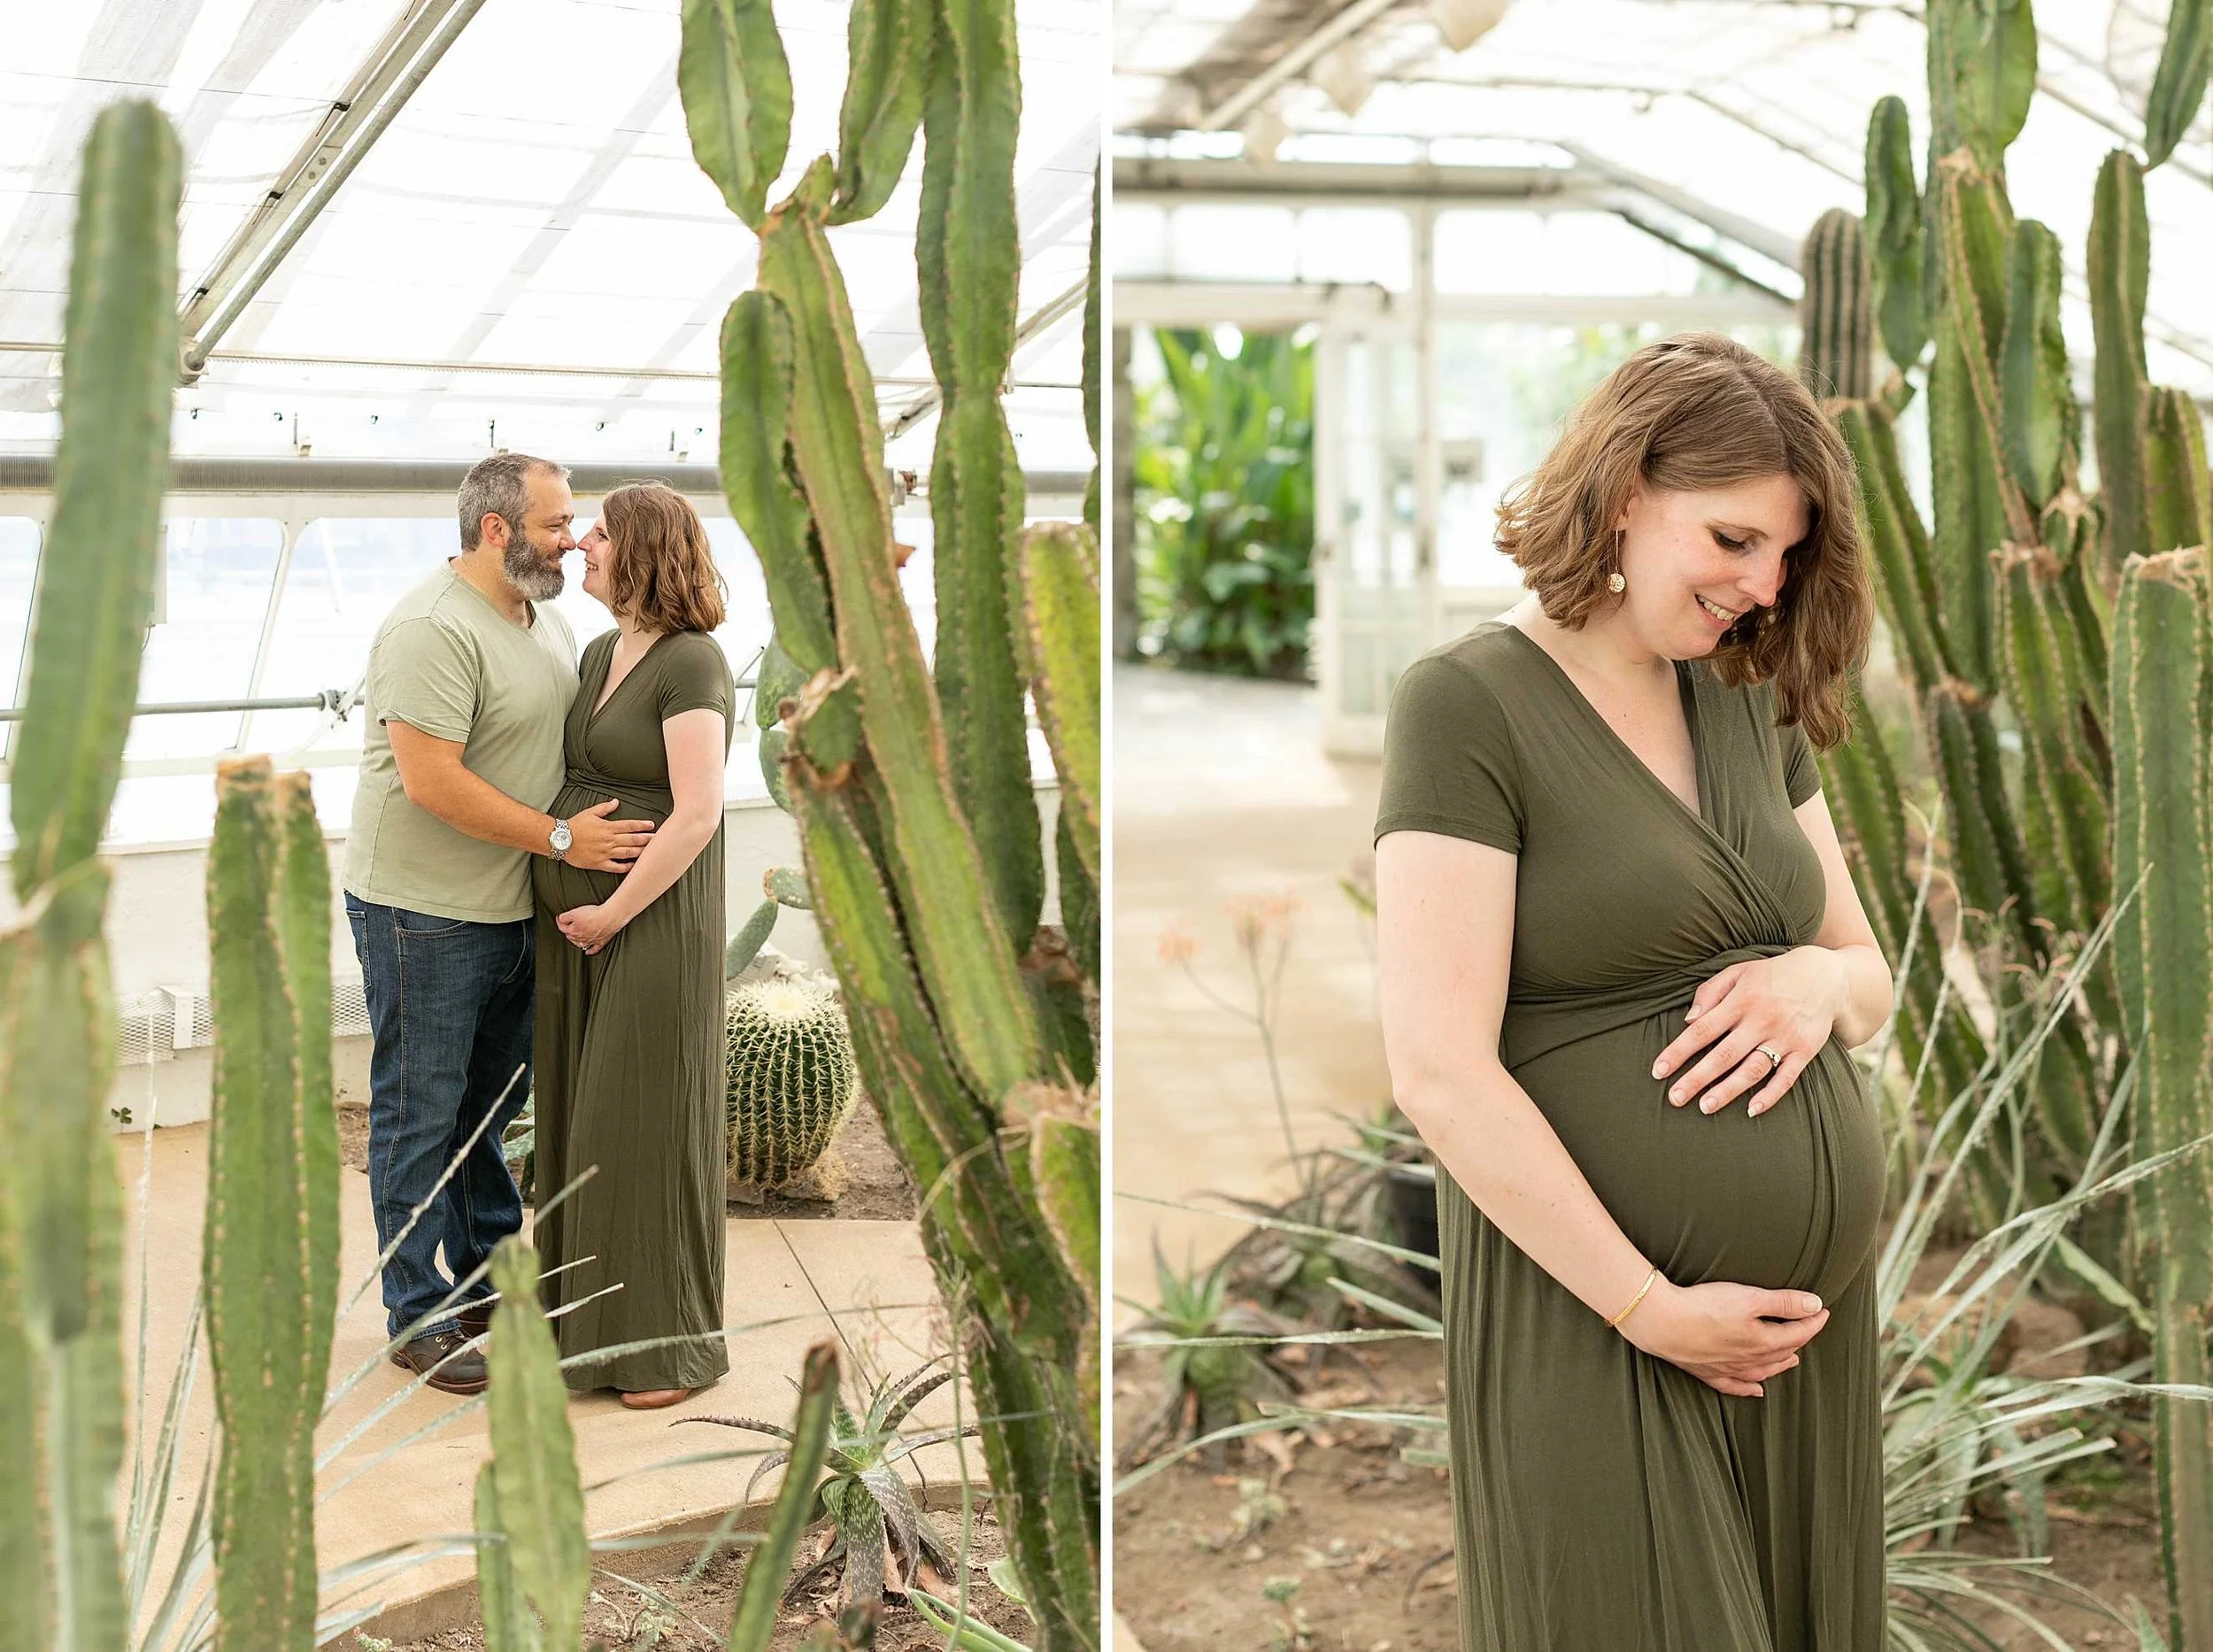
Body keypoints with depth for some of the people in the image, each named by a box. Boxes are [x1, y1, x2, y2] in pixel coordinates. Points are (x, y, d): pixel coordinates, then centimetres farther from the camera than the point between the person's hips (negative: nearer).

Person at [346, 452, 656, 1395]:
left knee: (489, 1106, 19)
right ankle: (420, 1320, 13)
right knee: (420, 1120, 2)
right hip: (422, 911, -9)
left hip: (508, 909, 9)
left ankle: (491, 1283, 33)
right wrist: (561, 838, -20)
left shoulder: (545, 620, 11)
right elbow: (432, 782, -24)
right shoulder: (434, 629, -19)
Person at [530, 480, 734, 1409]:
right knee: (577, 1112, 13)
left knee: (646, 1123, -1)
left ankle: (671, 1342, 12)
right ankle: (587, 1315, 26)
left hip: (652, 922, -8)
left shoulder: (691, 664, -14)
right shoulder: (599, 654, 12)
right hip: (571, 920, 8)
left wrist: (614, 913, -16)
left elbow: (697, 815, -20)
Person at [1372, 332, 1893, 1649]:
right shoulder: (1468, 704, -12)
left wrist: (1820, 979, -8)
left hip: (1821, 1314, 7)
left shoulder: (1749, 703, 10)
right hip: (1599, 1328, -7)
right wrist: (1652, 1309, -16)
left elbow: (1874, 979, 16)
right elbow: (1440, 1071, -18)